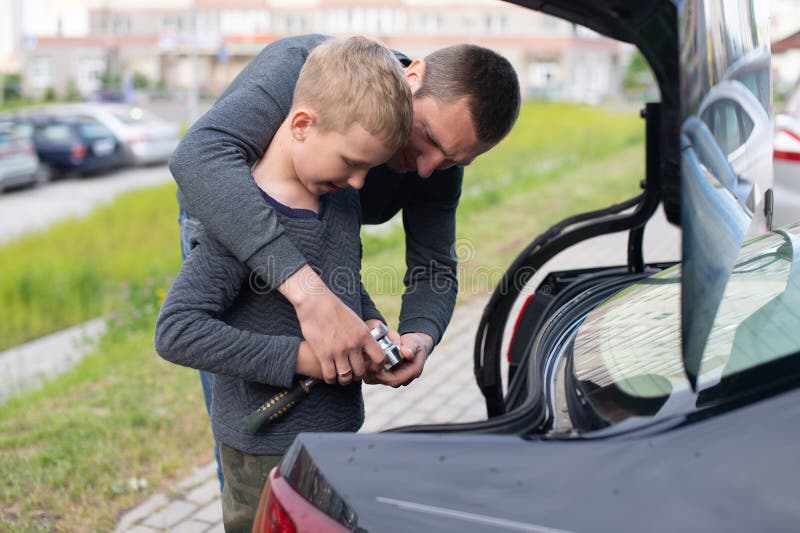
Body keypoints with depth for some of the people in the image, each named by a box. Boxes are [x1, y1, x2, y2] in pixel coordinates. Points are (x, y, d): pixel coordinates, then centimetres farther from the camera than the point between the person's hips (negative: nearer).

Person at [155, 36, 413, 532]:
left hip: (342, 432, 8)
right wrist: (297, 356, -27)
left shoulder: (342, 198, 3)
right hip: (268, 454, -7)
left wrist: (371, 325, 0)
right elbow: (176, 331, -26)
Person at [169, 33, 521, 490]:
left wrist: (420, 336, -42)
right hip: (224, 225, -4)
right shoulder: (302, 65, -40)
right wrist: (308, 289, -66)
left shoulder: (440, 161, -22)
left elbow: (435, 269, -16)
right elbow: (200, 154, -56)